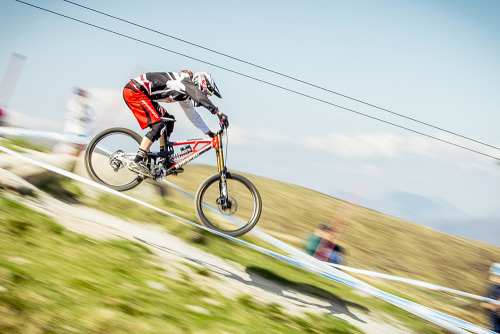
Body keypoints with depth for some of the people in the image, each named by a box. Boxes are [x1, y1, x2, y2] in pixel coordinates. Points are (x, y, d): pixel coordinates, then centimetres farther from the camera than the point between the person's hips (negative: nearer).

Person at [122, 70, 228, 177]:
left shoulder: (184, 94, 15)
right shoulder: (185, 81, -13)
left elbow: (192, 114, 26)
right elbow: (200, 97, -32)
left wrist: (209, 132, 28)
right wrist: (219, 113, -37)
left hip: (142, 93, 10)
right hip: (134, 91, -10)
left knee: (168, 120, 9)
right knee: (158, 125, -18)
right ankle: (137, 162, -21)